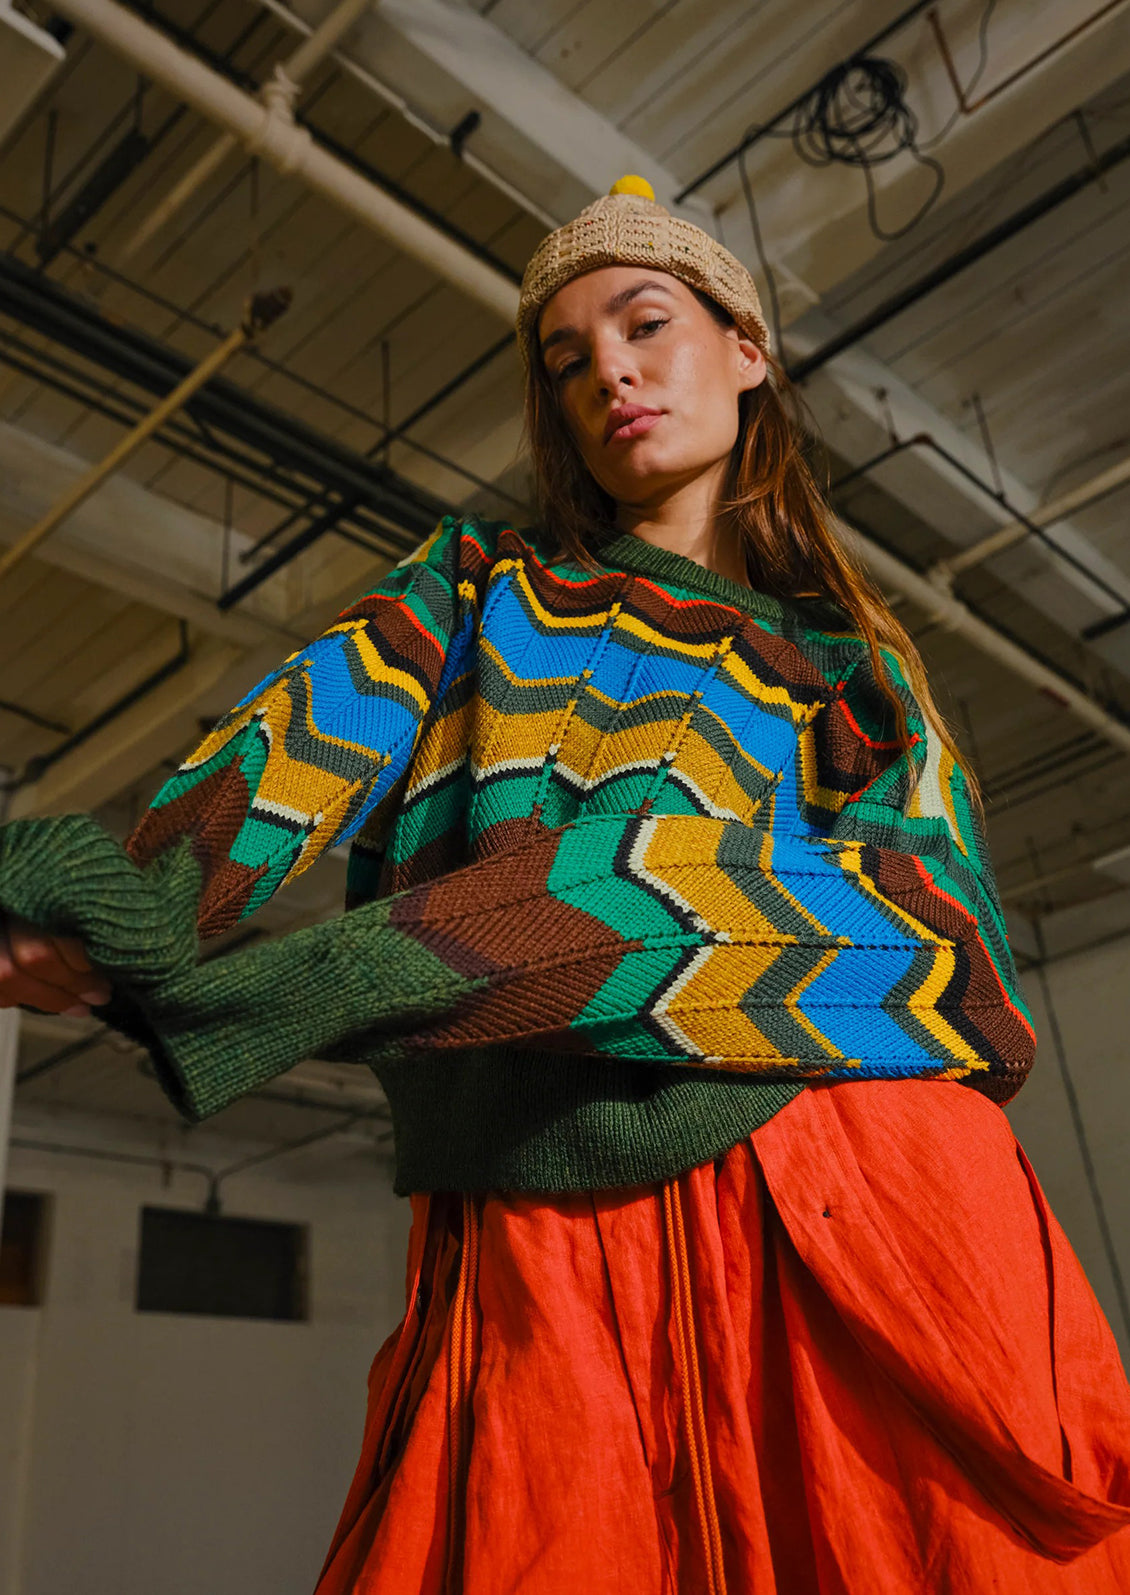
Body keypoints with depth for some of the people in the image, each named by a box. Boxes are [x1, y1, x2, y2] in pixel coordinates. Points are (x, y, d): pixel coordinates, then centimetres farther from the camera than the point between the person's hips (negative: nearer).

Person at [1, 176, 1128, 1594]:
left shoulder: (865, 661, 17)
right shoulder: (479, 581, 18)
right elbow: (325, 721, -2)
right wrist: (139, 900, -27)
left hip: (864, 1230, 1)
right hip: (532, 1262, 0)